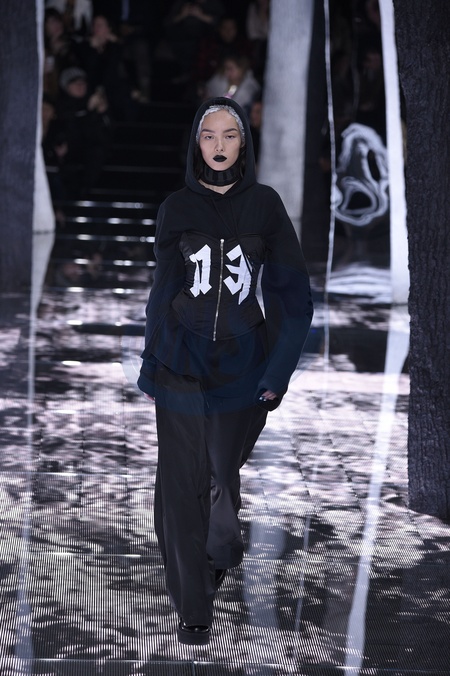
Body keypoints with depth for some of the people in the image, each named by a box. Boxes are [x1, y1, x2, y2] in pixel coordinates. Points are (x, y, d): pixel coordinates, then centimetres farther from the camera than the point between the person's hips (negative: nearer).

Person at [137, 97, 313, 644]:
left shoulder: (264, 205, 0)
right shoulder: (176, 210, 3)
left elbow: (292, 292, -1)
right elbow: (163, 292, 8)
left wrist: (278, 371, -7)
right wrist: (150, 365, 4)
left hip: (242, 364, 0)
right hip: (182, 364, 0)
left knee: (222, 471, 7)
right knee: (183, 481, -3)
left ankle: (218, 554, 38)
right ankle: (193, 607, 4)